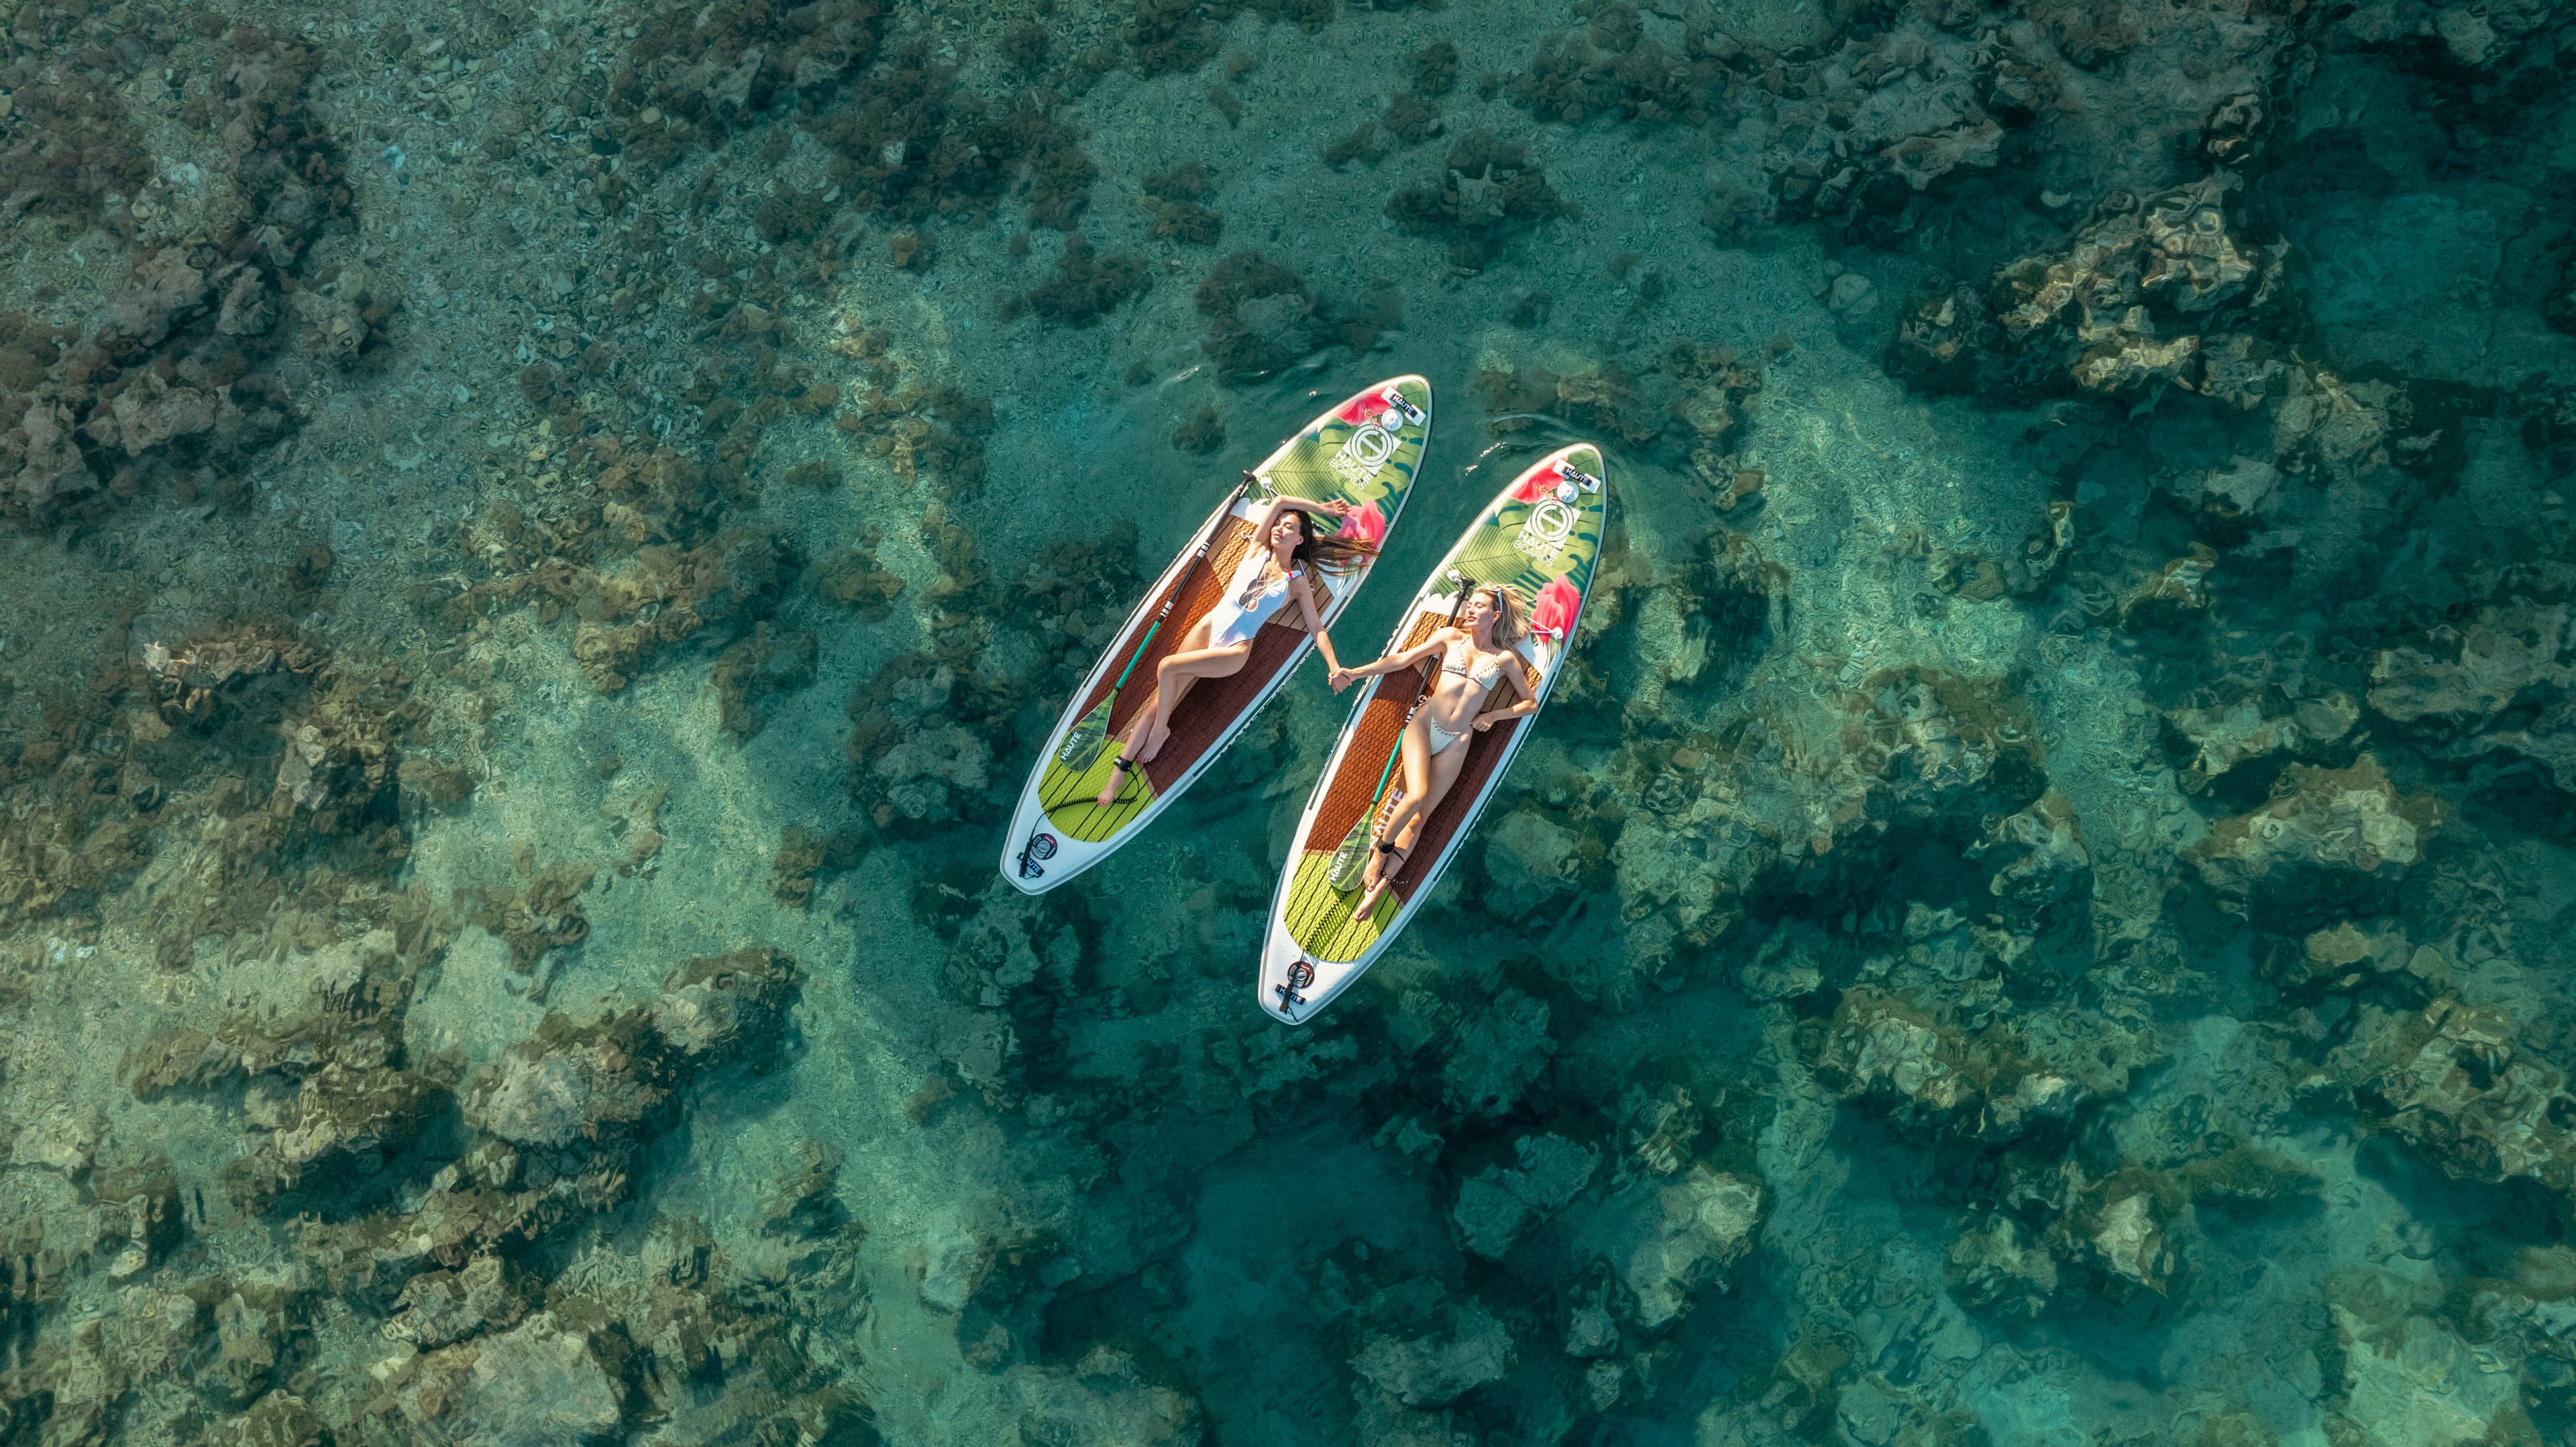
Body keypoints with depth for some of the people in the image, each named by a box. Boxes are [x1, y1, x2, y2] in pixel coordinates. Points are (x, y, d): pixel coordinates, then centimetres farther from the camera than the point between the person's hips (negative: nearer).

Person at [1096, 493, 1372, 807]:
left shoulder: (1297, 583, 4)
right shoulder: (1257, 550, 10)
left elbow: (1317, 628, 3)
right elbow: (1279, 501, 8)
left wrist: (1335, 668, -9)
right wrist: (1320, 508, 15)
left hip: (1234, 650, -3)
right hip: (1207, 627, 3)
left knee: (1167, 667, -27)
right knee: (1159, 702, -6)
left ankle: (1160, 730, -4)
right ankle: (1120, 772, -2)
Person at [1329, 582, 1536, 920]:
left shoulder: (1505, 658, 11)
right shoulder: (1452, 636, 10)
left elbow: (1531, 702, 17)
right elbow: (1403, 659, 6)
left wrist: (1493, 715, 3)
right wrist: (1356, 672, -3)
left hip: (1456, 743, 1)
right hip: (1424, 724, -1)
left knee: (1419, 817, -8)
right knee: (1416, 795, -25)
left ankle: (1377, 888, -8)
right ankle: (1379, 852, -2)